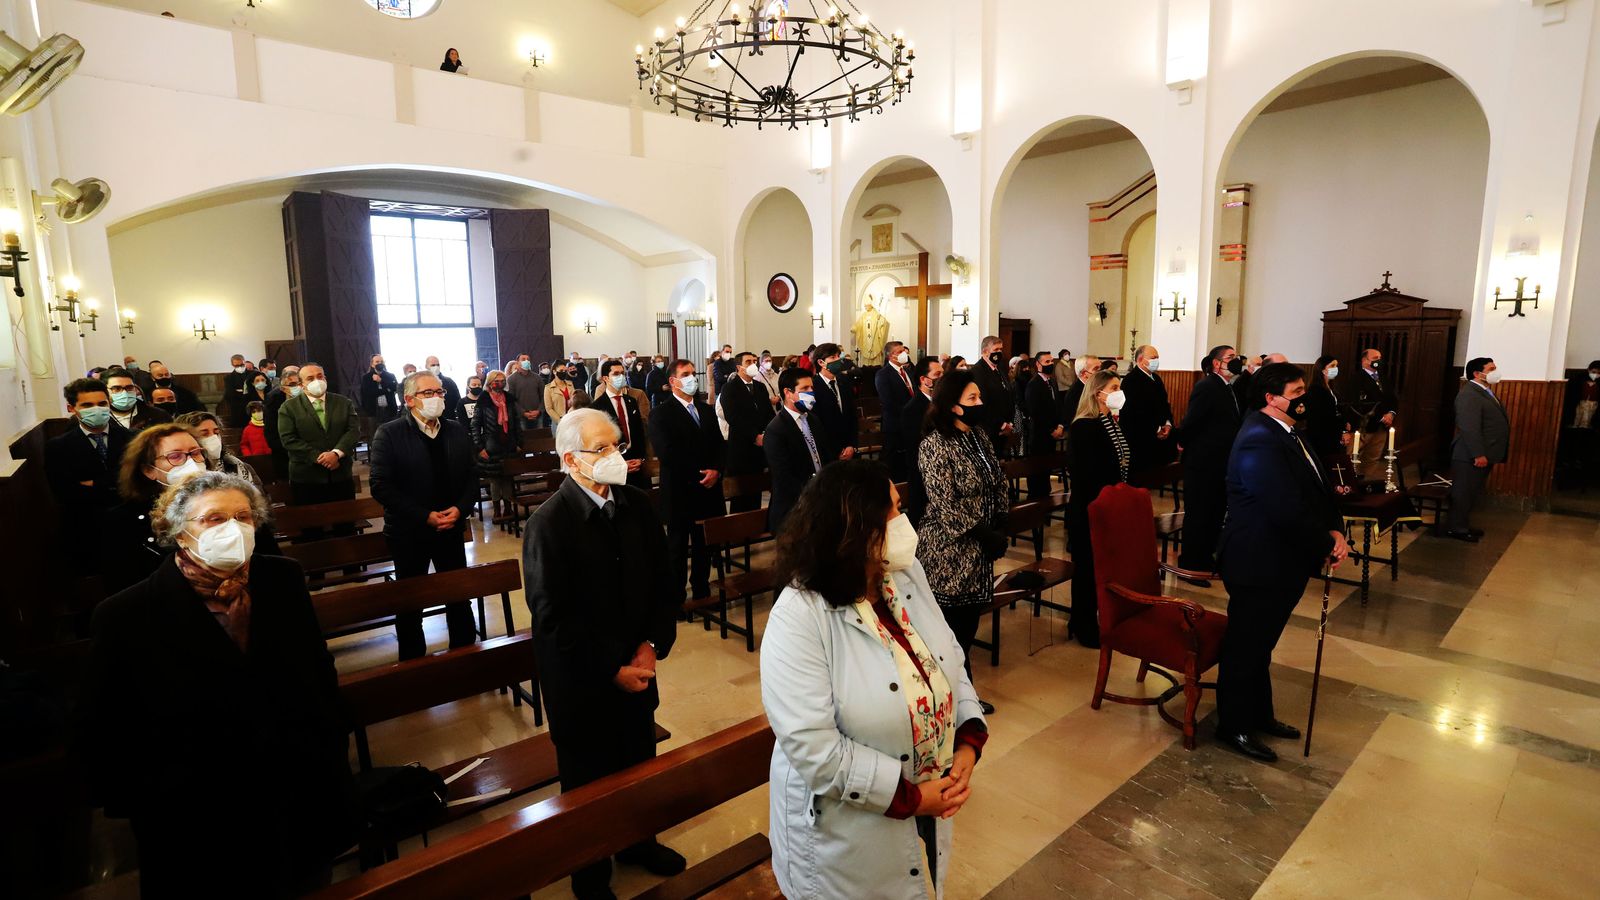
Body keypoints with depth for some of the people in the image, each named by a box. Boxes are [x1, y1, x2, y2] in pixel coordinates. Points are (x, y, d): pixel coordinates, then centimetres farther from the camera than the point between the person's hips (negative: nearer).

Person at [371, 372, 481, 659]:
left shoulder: (456, 431, 5)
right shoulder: (389, 434, -9)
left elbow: (472, 477, 7)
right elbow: (381, 486, -14)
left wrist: (461, 509, -12)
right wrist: (425, 516, -19)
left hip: (451, 528, 3)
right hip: (409, 533, -3)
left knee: (460, 596, 10)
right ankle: (412, 664, 26)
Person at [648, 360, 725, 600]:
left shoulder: (707, 410, 14)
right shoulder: (661, 414, -5)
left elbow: (720, 445, 11)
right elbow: (666, 453, -16)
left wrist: (715, 470, -8)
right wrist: (699, 473, -14)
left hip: (708, 490, 5)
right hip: (679, 493, -5)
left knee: (704, 546, 13)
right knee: (678, 548, 6)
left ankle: (702, 593, 26)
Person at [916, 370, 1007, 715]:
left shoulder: (979, 436, 8)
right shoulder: (936, 444, -16)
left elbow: (999, 484, 11)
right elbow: (945, 505, -19)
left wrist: (1000, 529, -1)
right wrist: (984, 534, -16)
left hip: (979, 548, 8)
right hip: (950, 550, -7)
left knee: (970, 621, 15)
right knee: (952, 625, 2)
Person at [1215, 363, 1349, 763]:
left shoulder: (1286, 433, 10)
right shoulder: (1260, 442, -23)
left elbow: (1320, 486, 12)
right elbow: (1287, 509, -27)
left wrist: (1335, 530, -3)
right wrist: (1327, 545, -14)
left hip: (1282, 564, 10)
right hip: (1260, 565, -10)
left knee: (1261, 643, 22)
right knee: (1244, 646, 5)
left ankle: (1259, 715, 38)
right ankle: (1233, 727, 20)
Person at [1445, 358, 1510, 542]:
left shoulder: (1485, 392, 16)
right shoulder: (1469, 394, -17)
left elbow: (1493, 424, 22)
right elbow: (1469, 428, -23)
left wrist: (1489, 454, 20)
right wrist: (1478, 455, -24)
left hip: (1484, 455, 10)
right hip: (1471, 457, -10)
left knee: (1471, 493, 17)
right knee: (1463, 493, -2)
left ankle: (1463, 525, 26)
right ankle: (1455, 528, 6)